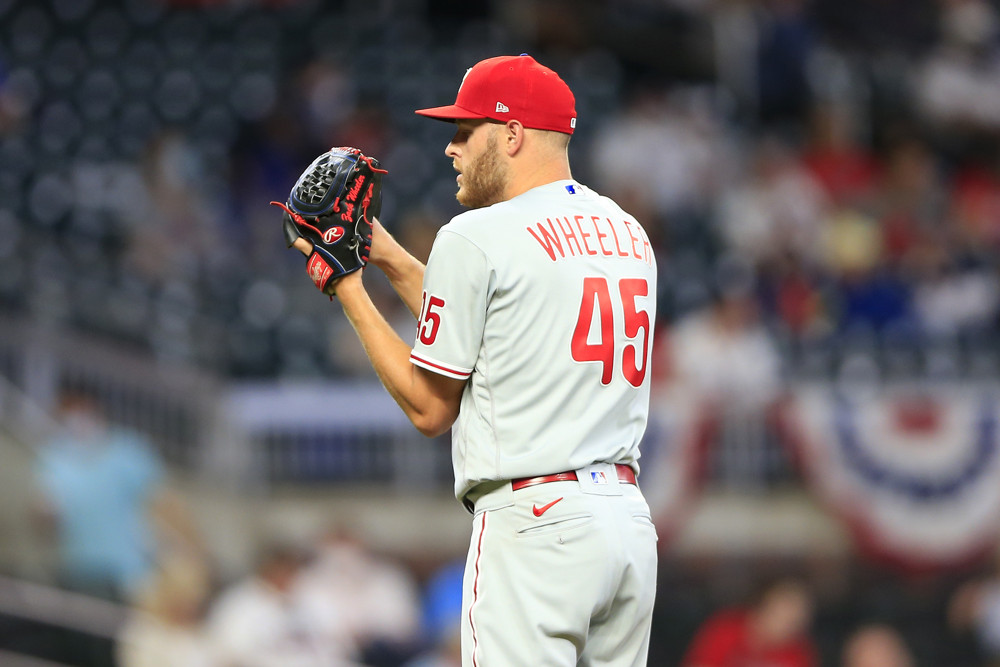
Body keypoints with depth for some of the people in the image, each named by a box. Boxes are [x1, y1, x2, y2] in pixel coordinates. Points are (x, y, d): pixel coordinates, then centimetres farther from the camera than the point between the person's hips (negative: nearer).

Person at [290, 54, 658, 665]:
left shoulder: (478, 237, -7)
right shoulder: (627, 232, 16)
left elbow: (429, 408, -1)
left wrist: (351, 293, 8)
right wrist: (389, 257, 26)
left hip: (536, 526, -8)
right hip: (630, 517, 8)